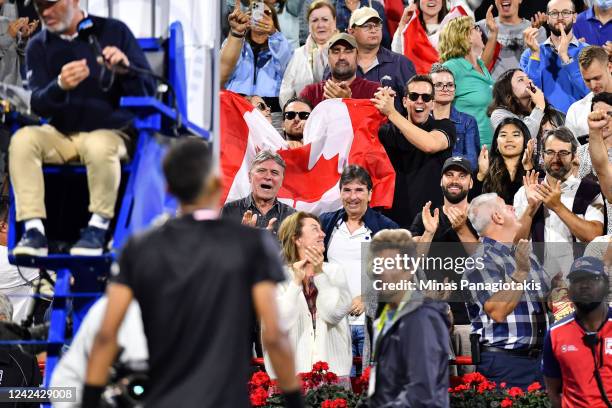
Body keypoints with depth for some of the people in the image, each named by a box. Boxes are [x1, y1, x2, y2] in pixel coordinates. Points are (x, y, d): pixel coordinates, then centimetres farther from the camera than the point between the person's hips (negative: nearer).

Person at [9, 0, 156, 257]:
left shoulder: (113, 31, -2)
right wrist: (60, 86, -29)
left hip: (111, 133, -3)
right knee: (22, 139, -27)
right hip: (62, 137, 3)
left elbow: (147, 93, -5)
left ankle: (98, 224, -21)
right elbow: (39, 106, -6)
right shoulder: (39, 46, 6)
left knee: (98, 145, -38)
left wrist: (126, 70, -27)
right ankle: (34, 230, -29)